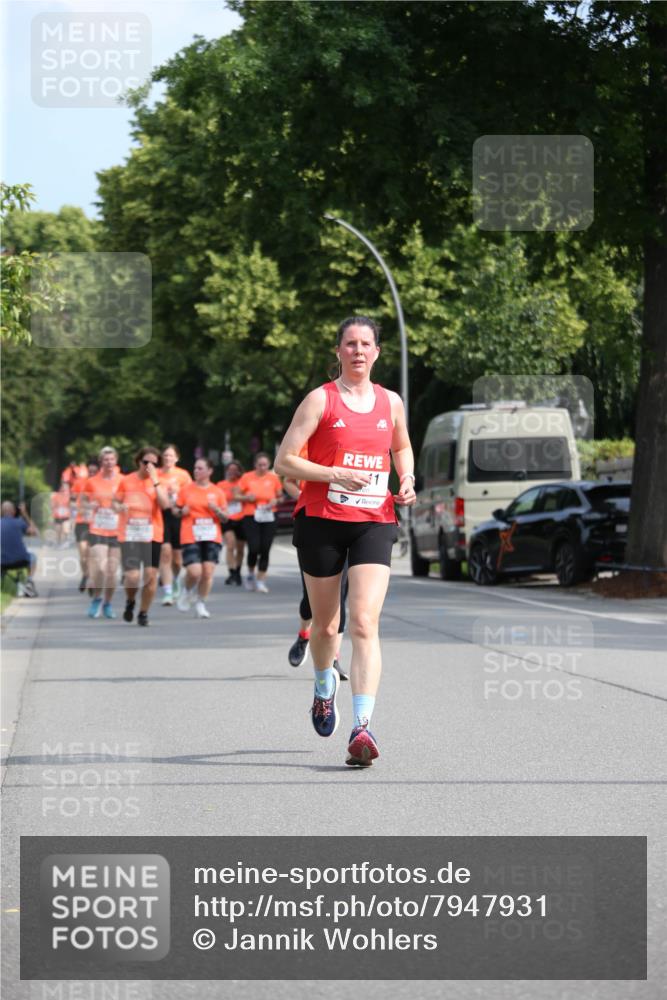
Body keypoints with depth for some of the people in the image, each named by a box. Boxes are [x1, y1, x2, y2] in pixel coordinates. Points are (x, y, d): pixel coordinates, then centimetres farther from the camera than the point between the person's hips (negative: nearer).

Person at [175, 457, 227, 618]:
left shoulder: (217, 492, 8)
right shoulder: (186, 490, 6)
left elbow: (225, 518, 11)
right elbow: (176, 511, 14)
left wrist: (217, 510, -9)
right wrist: (182, 512, -8)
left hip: (212, 537, 2)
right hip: (191, 537, -2)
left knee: (208, 572, -6)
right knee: (194, 572, -15)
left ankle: (200, 603, 10)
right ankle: (187, 592, 17)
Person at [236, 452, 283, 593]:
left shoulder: (273, 478, 5)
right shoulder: (247, 477, 0)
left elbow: (280, 496, 13)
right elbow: (237, 495, 6)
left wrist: (275, 501, -9)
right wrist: (247, 497, -14)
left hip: (268, 518, 2)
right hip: (251, 517, -2)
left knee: (265, 550, -2)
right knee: (254, 548, -12)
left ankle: (261, 581, 7)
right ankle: (251, 574, 15)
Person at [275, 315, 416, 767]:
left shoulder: (391, 402, 9)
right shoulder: (321, 399, -2)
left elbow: (403, 448, 29)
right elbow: (285, 460, -7)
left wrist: (407, 482, 9)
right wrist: (336, 474, -18)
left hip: (374, 523, 1)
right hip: (322, 521, -1)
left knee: (365, 624, -15)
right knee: (325, 625, 11)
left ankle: (363, 727, -22)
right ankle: (325, 688, 44)